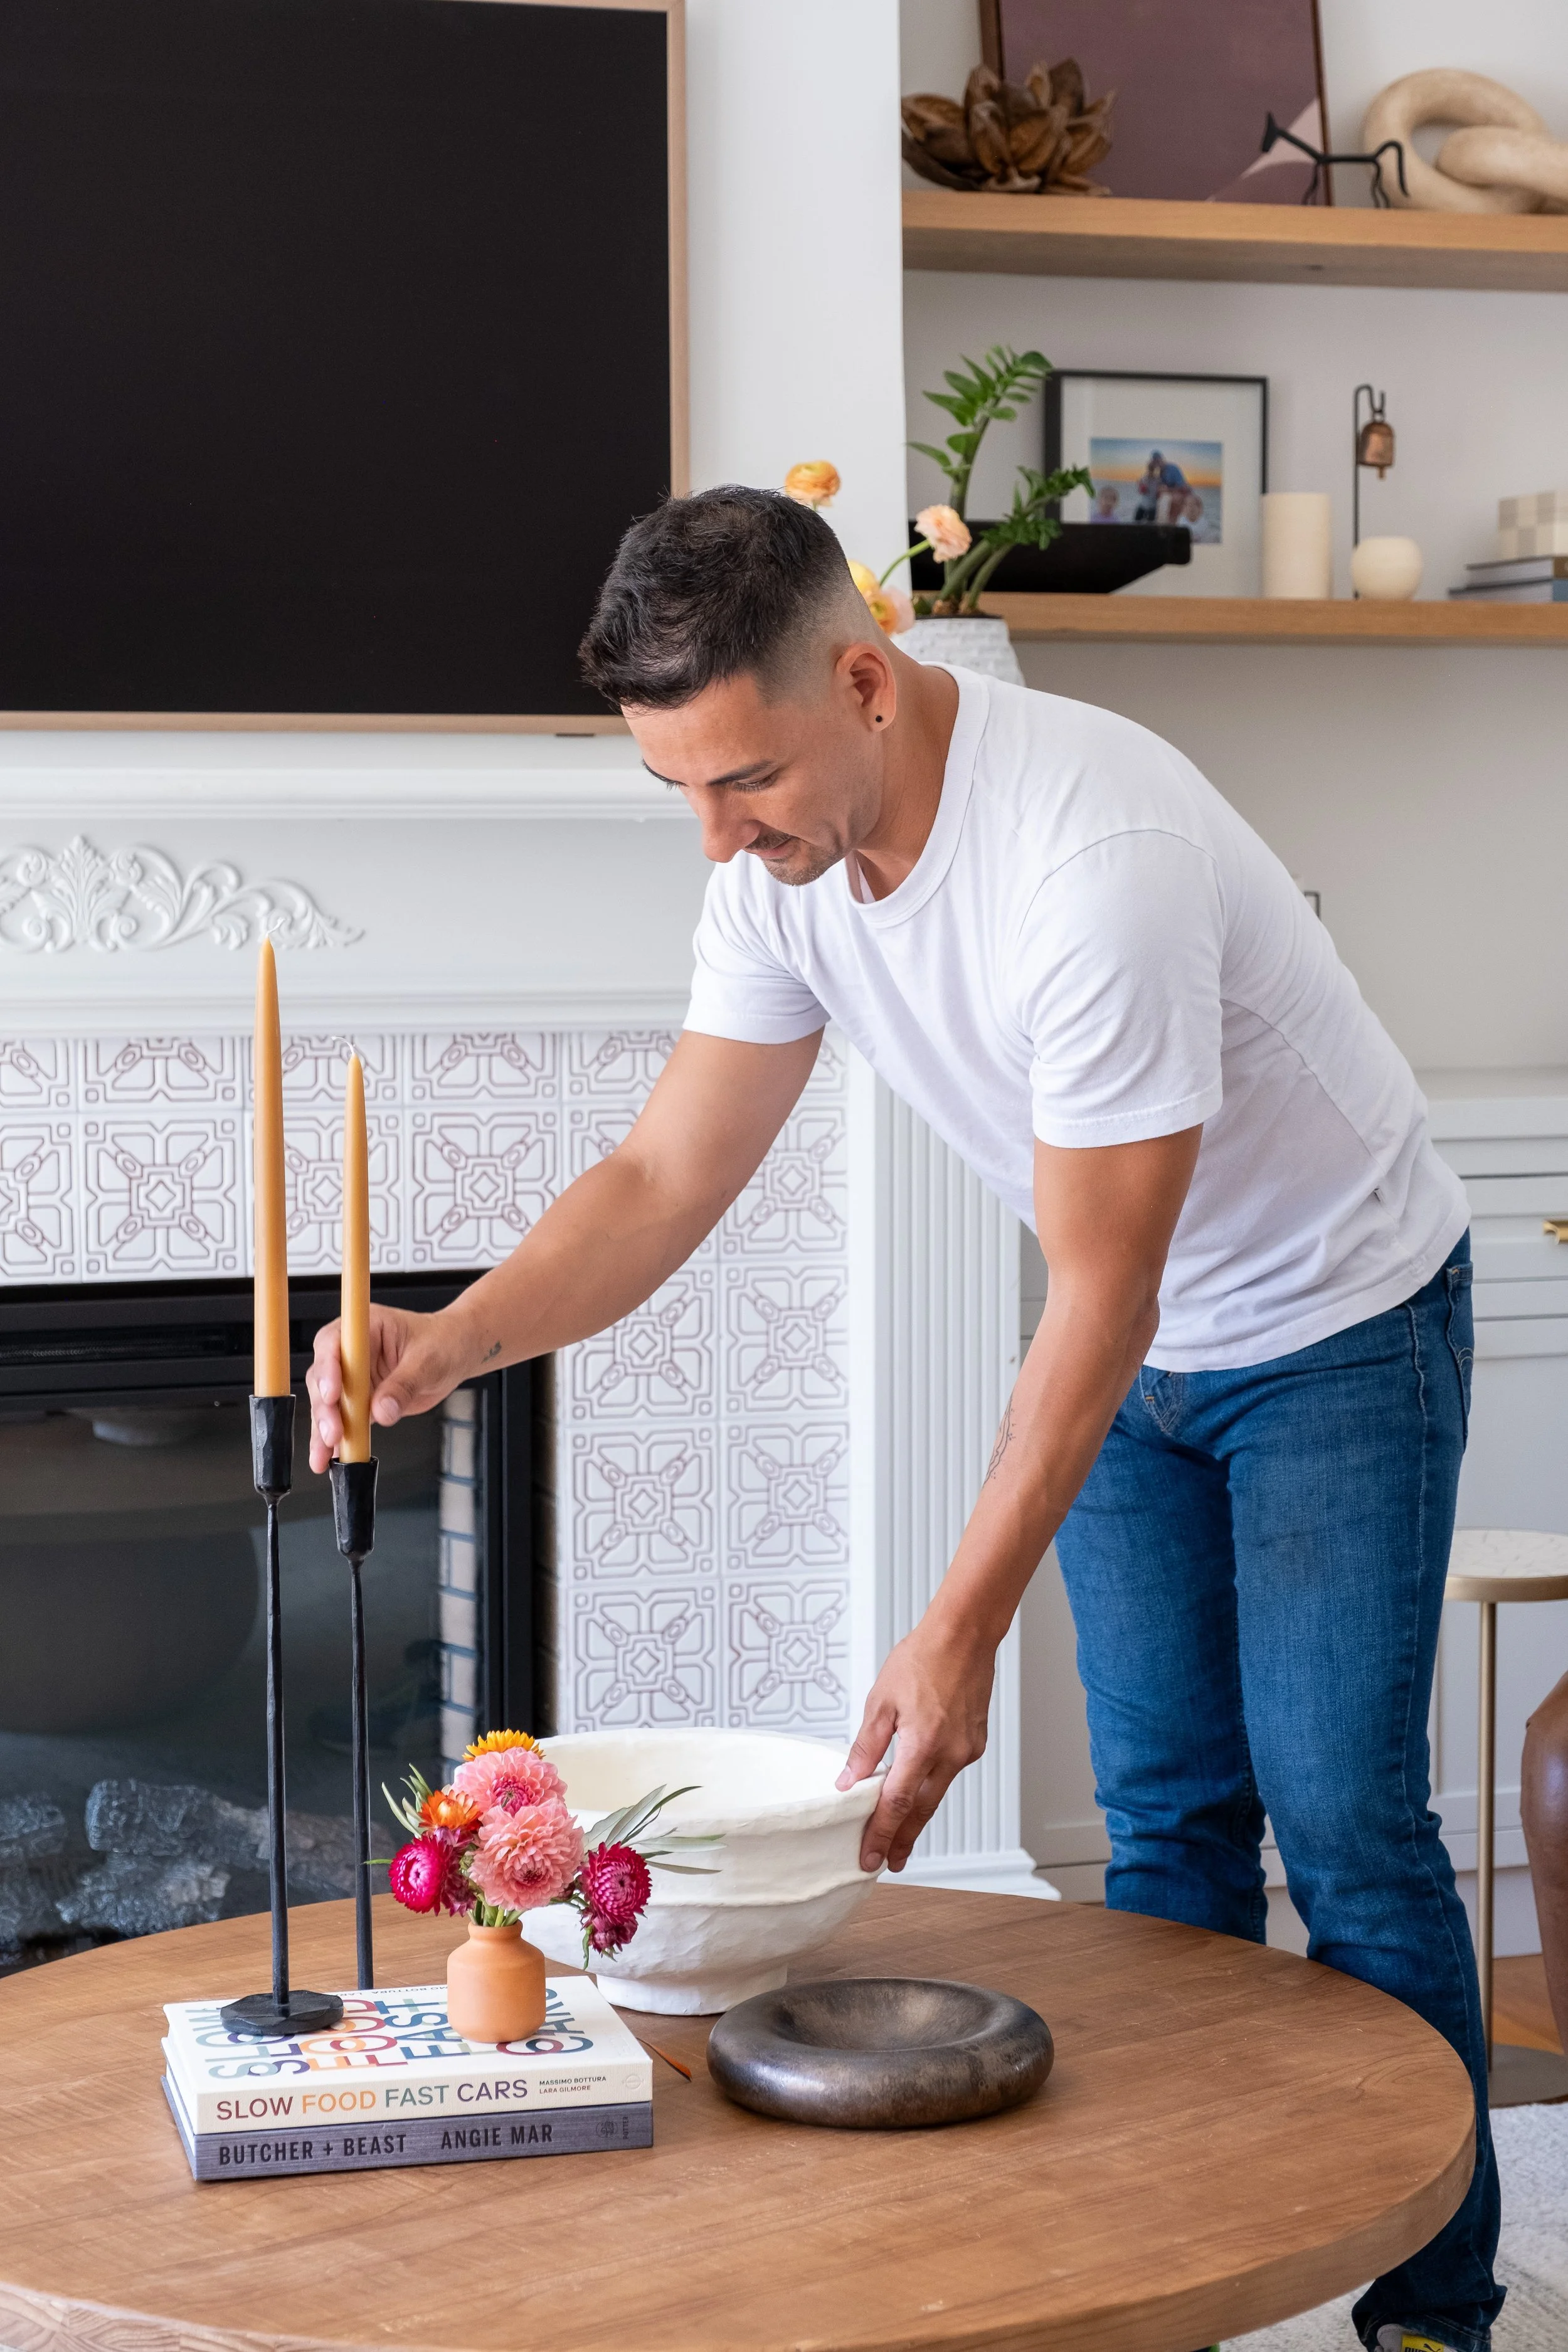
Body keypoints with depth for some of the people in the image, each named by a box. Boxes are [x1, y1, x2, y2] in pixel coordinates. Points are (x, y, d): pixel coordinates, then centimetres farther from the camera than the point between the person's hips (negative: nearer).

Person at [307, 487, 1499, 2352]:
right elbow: (665, 1182, -10)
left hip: (1336, 1320, -6)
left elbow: (1100, 1296, -32)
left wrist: (959, 1636, -31)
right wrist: (453, 1339, -30)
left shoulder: (1092, 849, -36)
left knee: (1340, 1816, -5)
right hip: (1141, 1348, 6)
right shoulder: (781, 866, -13)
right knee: (1164, 1813, 8)